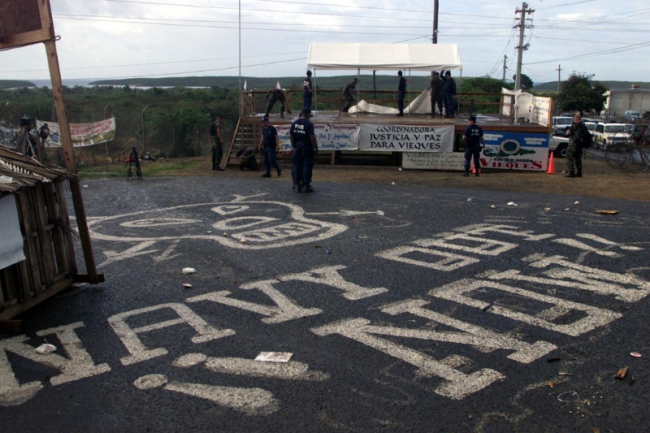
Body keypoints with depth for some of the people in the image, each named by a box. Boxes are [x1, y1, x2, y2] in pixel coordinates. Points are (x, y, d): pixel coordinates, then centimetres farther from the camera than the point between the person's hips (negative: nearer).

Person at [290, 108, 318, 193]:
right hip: (307, 148, -6)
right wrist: (316, 149, -9)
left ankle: (298, 185, 12)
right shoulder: (309, 124, -13)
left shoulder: (294, 123, 7)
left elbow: (291, 136, 11)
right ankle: (306, 185, 3)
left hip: (297, 148, 6)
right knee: (307, 166, 1)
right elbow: (312, 138, -16)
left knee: (297, 166, 10)